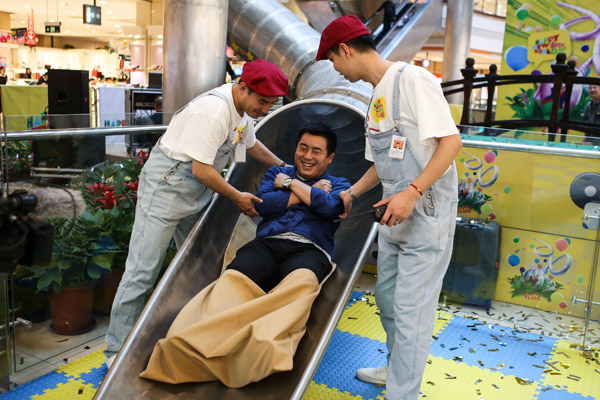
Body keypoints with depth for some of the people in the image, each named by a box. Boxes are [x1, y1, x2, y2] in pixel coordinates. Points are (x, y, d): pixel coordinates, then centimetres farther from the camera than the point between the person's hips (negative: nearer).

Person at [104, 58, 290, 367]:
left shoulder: (244, 107, 6)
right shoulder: (214, 110, -25)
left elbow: (250, 143, 27)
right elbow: (201, 170, -23)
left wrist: (282, 167, 28)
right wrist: (237, 197, -10)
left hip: (197, 192, 10)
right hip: (167, 183, -9)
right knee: (143, 269, -7)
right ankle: (117, 350, 3)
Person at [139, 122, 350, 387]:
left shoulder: (337, 185, 26)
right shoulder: (277, 173, 31)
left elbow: (330, 206, 0)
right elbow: (261, 203, 10)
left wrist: (291, 183, 10)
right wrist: (306, 193, 11)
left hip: (309, 251, -1)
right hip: (267, 244, 2)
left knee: (301, 283, -39)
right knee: (232, 278, -32)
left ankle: (261, 344, -61)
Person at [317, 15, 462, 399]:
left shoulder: (412, 79, -13)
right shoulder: (376, 97, 15)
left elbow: (451, 141, -19)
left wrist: (412, 192, -26)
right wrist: (352, 193, 13)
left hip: (427, 213, -9)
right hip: (394, 213, 9)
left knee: (410, 309, -3)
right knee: (387, 298, 19)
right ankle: (397, 369, 38)